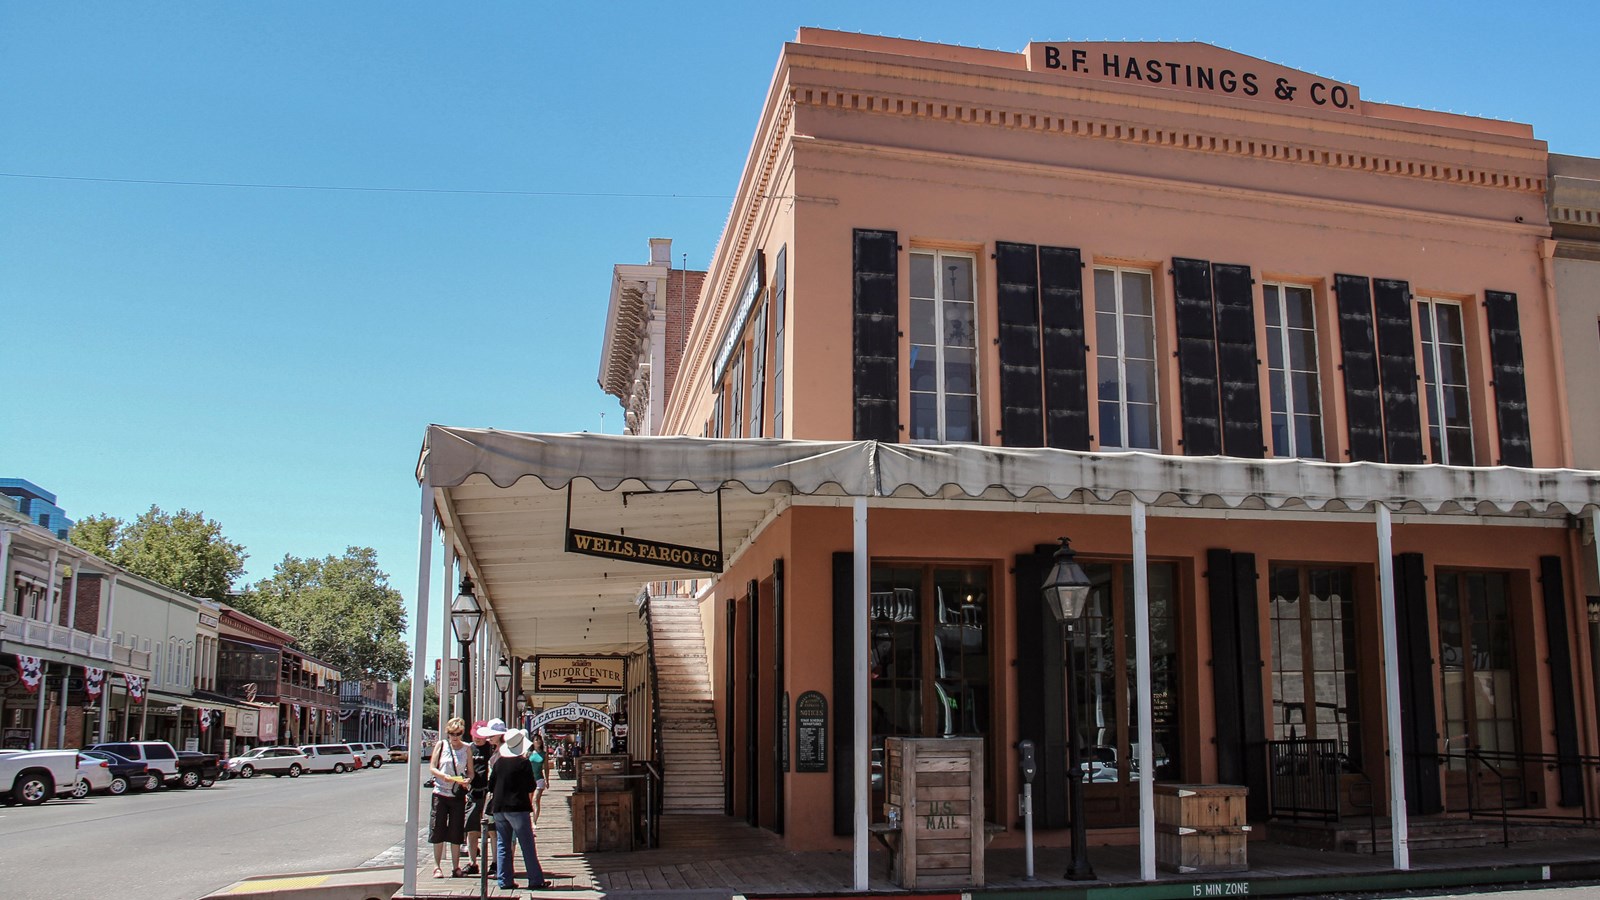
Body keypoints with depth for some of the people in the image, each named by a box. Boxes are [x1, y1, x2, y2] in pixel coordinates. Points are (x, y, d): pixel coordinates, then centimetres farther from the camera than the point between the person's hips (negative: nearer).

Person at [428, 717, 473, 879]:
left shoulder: (466, 748, 6)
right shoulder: (441, 745, 3)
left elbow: (471, 772, 7)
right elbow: (431, 768, 2)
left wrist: (468, 780, -15)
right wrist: (443, 776, -17)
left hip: (458, 794, 1)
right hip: (440, 793, -1)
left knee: (456, 832, 4)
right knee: (438, 831, 2)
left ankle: (456, 867, 13)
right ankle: (437, 866, 12)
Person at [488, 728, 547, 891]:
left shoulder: (499, 762, 5)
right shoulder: (524, 763, -8)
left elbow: (491, 786, 10)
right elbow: (530, 788, -5)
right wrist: (529, 803, 12)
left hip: (498, 808, 5)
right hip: (517, 807, -5)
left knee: (503, 845, 10)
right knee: (527, 846, -1)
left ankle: (505, 881, 8)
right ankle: (535, 880, -2)